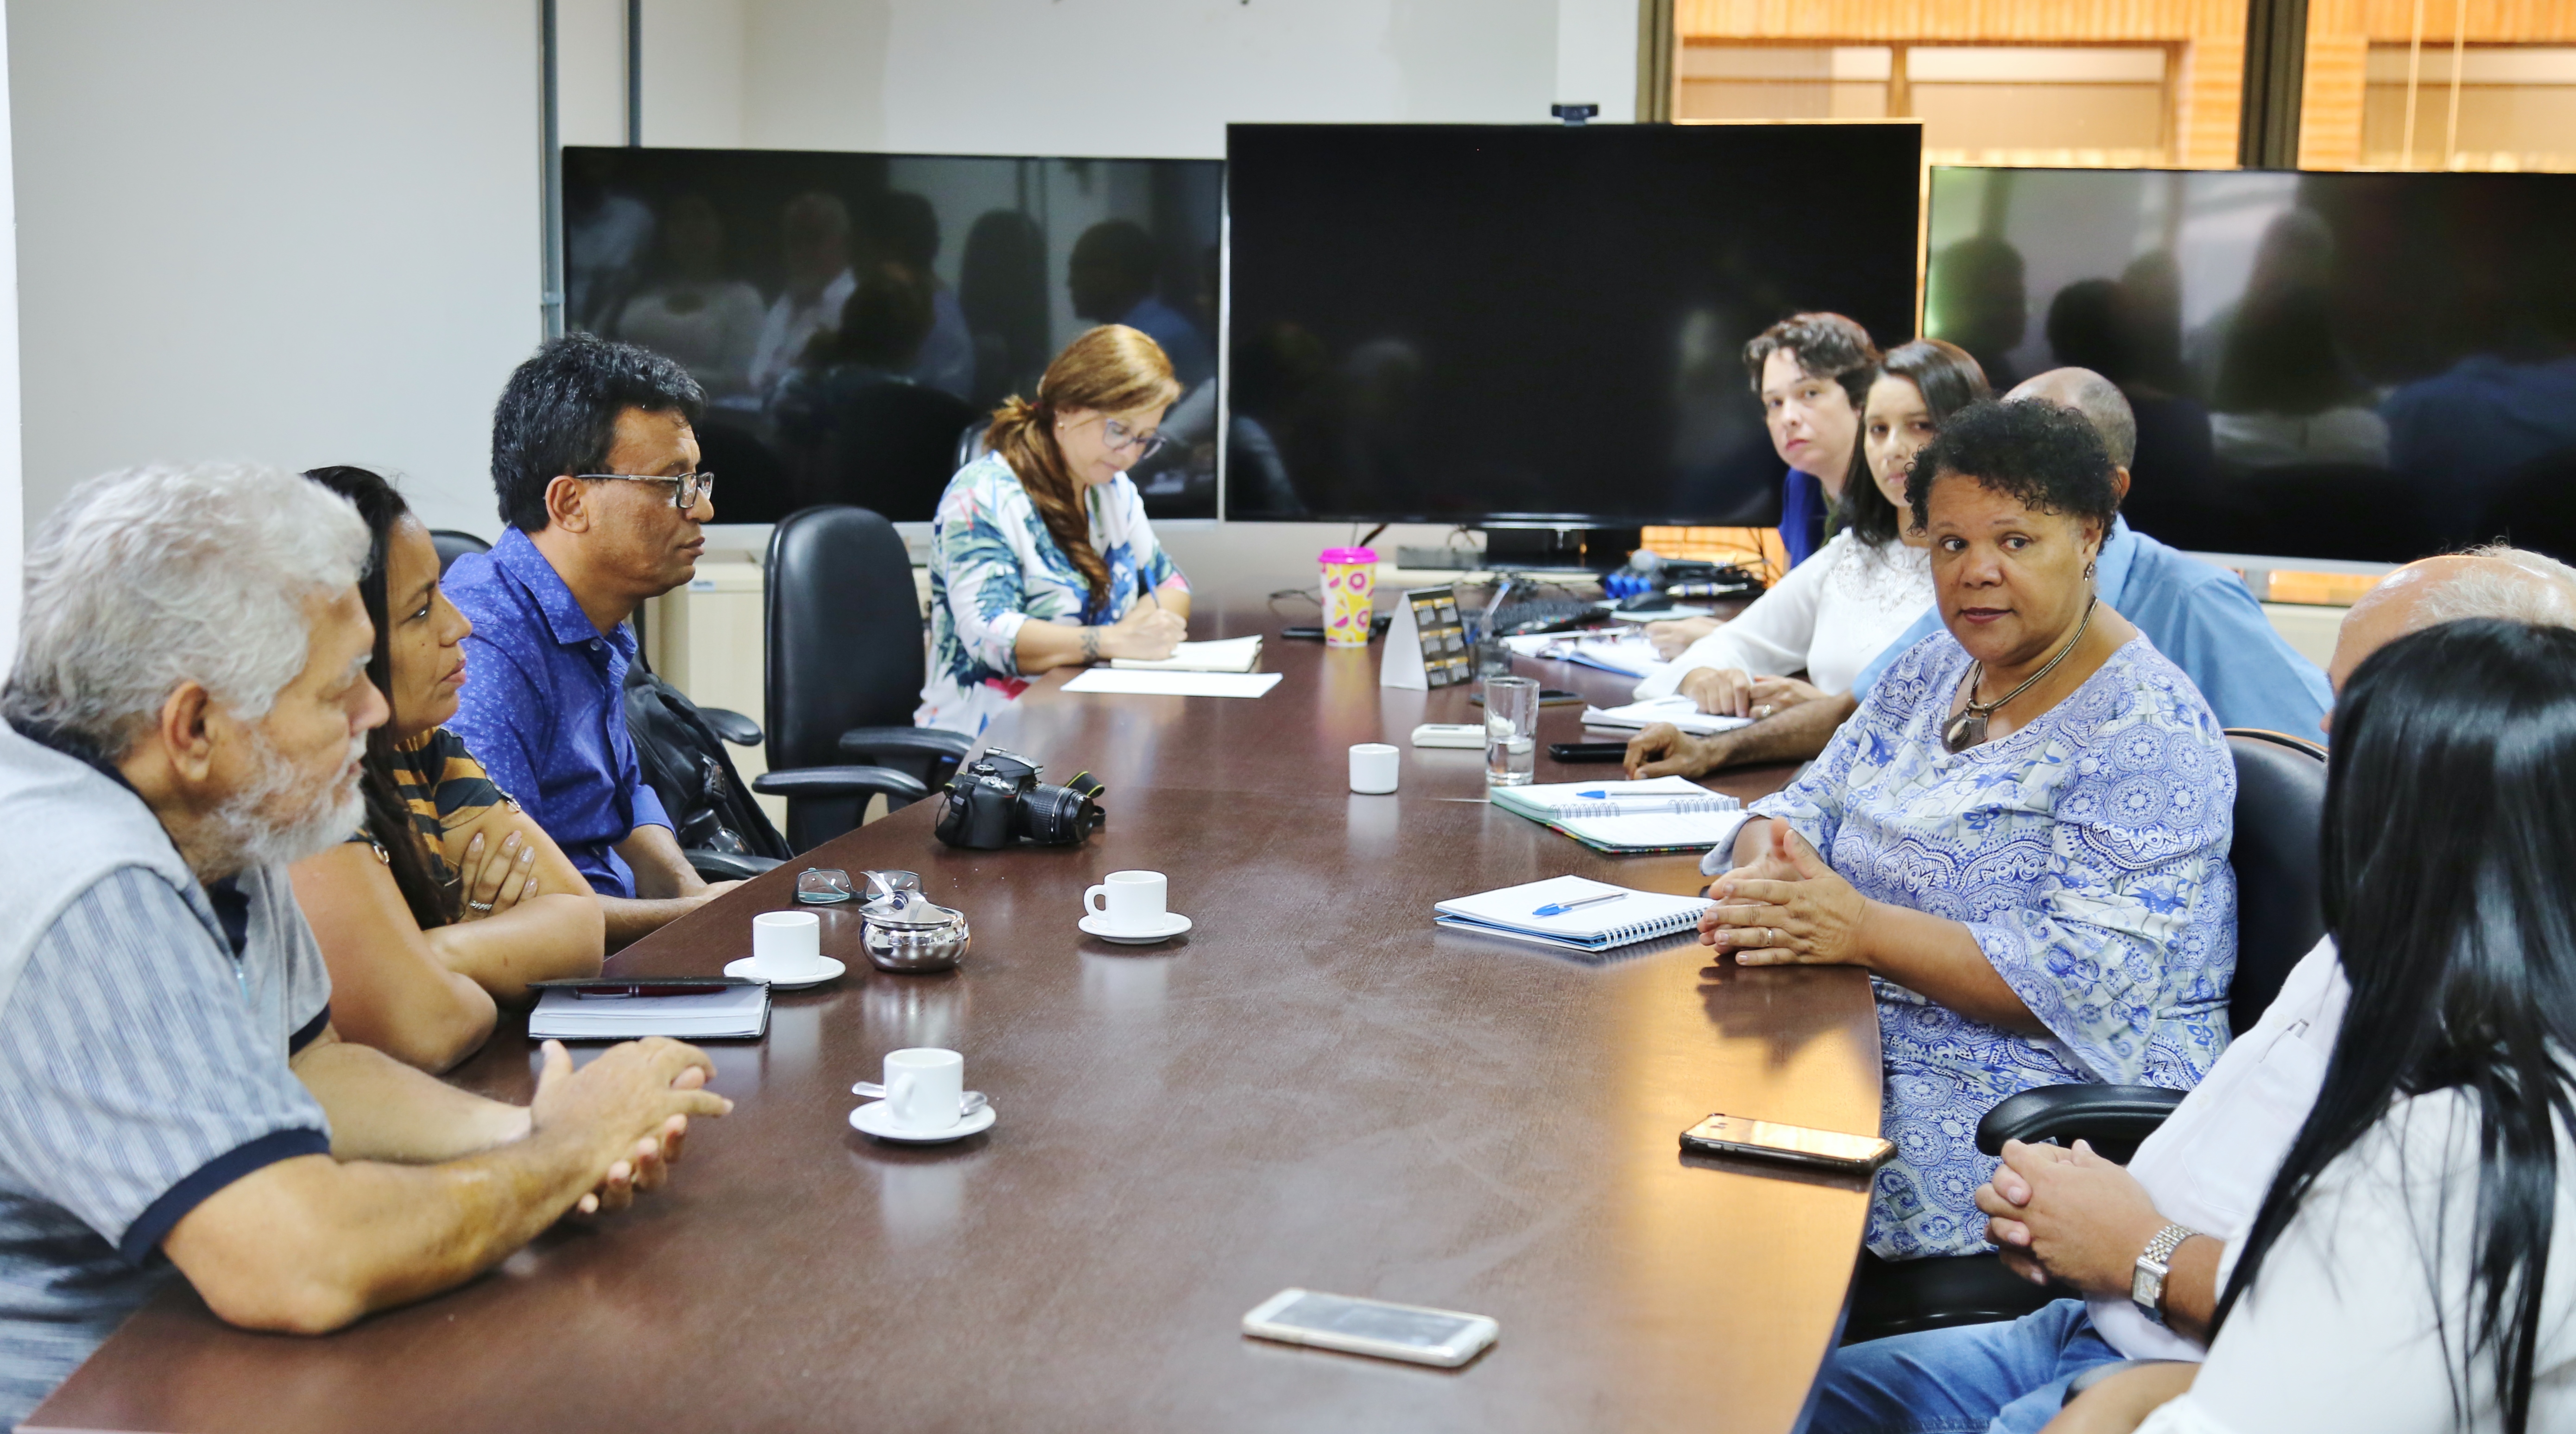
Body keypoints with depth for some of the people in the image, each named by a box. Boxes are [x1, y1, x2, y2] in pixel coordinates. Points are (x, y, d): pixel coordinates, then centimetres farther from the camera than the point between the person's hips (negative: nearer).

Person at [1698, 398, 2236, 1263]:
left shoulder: (2148, 735, -11)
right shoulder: (1932, 674, 15)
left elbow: (2085, 980, -20)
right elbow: (1809, 806, 16)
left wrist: (1863, 930, -27)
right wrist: (1766, 877, -10)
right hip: (1859, 1044, 8)